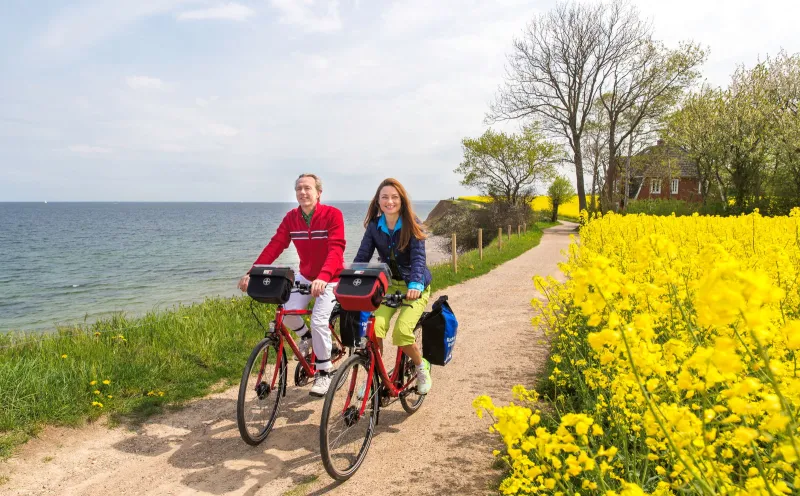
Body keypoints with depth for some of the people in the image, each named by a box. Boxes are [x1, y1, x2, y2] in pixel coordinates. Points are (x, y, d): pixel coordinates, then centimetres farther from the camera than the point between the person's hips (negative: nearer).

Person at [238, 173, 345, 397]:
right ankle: (305, 336, 20)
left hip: (330, 279, -4)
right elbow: (274, 247, -12)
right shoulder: (291, 217, -5)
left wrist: (323, 278, -48)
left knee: (319, 321, -17)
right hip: (305, 275, 5)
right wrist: (252, 273, -25)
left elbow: (336, 250, -32)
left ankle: (324, 372, 3)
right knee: (287, 311, -15)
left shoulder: (333, 215, -20)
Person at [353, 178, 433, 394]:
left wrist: (414, 284, -39)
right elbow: (361, 257, -6)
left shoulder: (411, 224, -12)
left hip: (414, 286, -3)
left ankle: (422, 367, 8)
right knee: (375, 327, -21)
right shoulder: (374, 226, -2)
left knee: (401, 331, -22)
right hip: (388, 284, 3)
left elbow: (418, 257, -22)